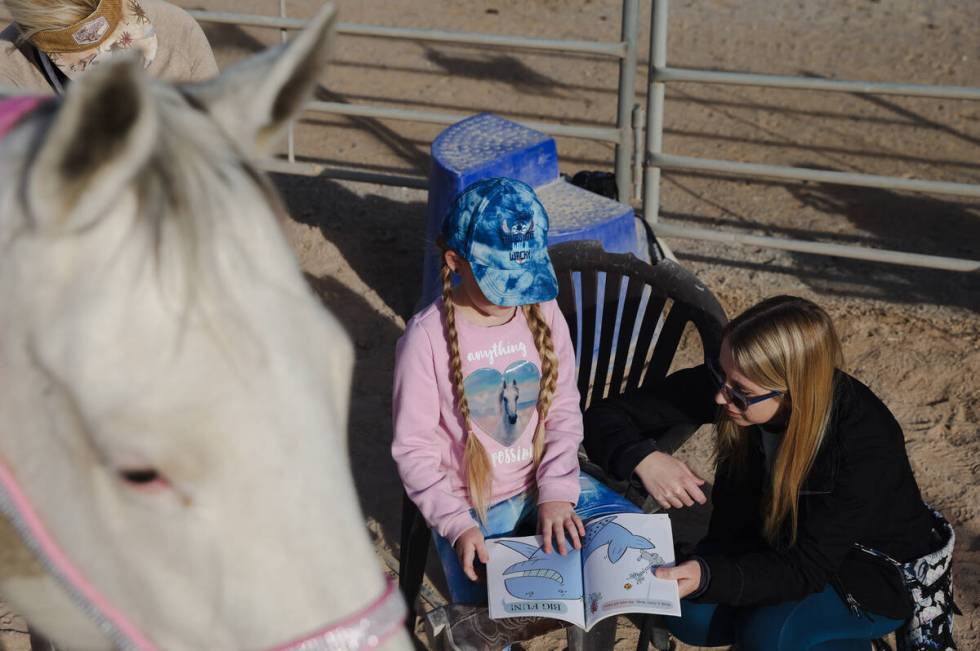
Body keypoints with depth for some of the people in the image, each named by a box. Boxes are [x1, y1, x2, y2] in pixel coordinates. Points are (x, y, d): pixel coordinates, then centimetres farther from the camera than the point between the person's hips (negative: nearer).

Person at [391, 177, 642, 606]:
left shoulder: (543, 313, -3)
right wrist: (457, 524, -21)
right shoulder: (427, 337, -15)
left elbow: (564, 411, -1)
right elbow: (413, 448, -11)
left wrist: (557, 491, -15)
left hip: (542, 485, 4)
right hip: (470, 505, -3)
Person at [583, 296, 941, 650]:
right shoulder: (731, 381, -23)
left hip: (878, 568, -4)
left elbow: (806, 568, -31)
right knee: (689, 614, -20)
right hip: (774, 541, 4)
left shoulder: (866, 443, -34)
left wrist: (707, 576, -48)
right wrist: (642, 458, -40)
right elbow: (606, 416, -17)